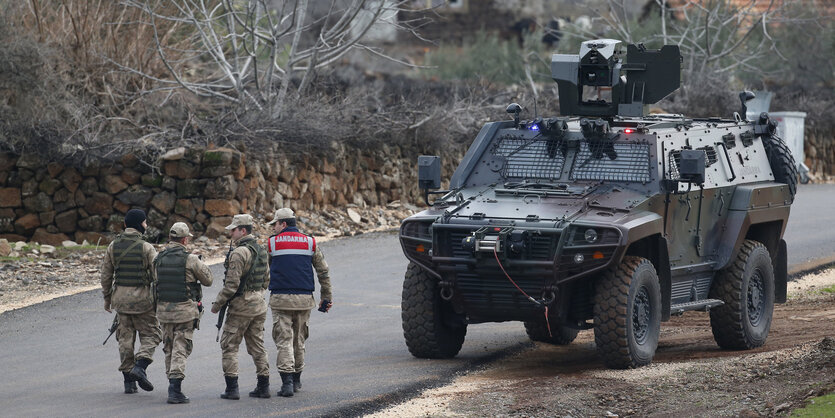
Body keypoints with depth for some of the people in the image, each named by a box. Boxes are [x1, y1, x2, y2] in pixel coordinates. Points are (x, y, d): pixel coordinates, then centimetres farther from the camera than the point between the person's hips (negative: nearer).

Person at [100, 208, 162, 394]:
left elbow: (106, 275, 8)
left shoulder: (113, 246, 3)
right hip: (142, 298, -4)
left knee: (125, 338, 11)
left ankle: (128, 380, 9)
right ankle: (139, 367, -15)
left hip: (121, 297, 4)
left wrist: (107, 298, 17)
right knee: (150, 334, 7)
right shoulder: (146, 248, -10)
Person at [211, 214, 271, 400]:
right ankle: (263, 386, 13)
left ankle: (231, 388, -4)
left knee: (229, 346, 0)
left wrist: (217, 304, -11)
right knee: (257, 346, 13)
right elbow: (266, 279, 18)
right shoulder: (261, 251, 10)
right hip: (259, 303, 8)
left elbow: (232, 283, -21)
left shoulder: (239, 253, -18)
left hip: (241, 306, -8)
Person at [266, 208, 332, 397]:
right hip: (304, 298, 3)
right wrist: (326, 297, 13)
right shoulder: (309, 243, 7)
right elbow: (323, 272, 7)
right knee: (299, 340, 16)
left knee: (284, 341, -4)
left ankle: (287, 382, -15)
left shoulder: (271, 243, -1)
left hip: (280, 298, -3)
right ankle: (296, 380, 25)